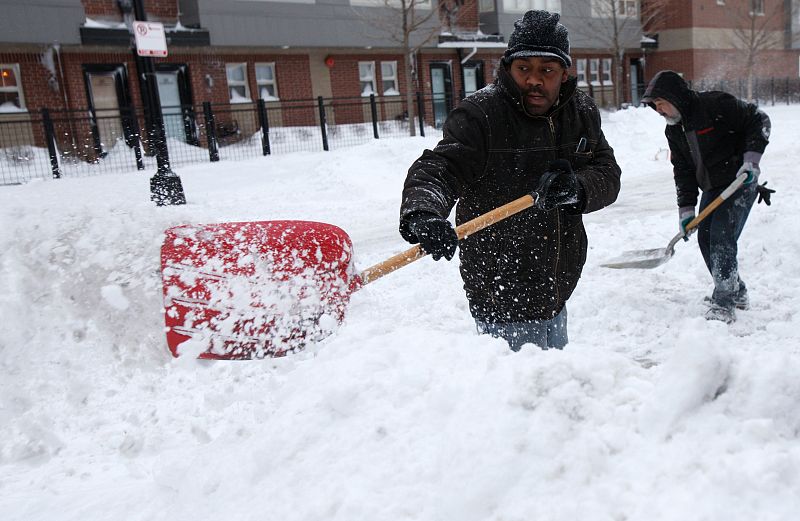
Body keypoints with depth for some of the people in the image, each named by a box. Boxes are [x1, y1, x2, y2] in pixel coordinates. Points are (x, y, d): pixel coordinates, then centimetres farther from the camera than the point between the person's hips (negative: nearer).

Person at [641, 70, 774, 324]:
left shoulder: (716, 104, -17)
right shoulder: (674, 130, 6)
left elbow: (758, 121, -10)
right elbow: (683, 170, 5)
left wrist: (751, 159, -20)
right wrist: (686, 209, -2)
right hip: (711, 189, 8)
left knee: (722, 237, -17)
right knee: (705, 239, 7)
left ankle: (723, 305, -12)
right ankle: (736, 293, 26)